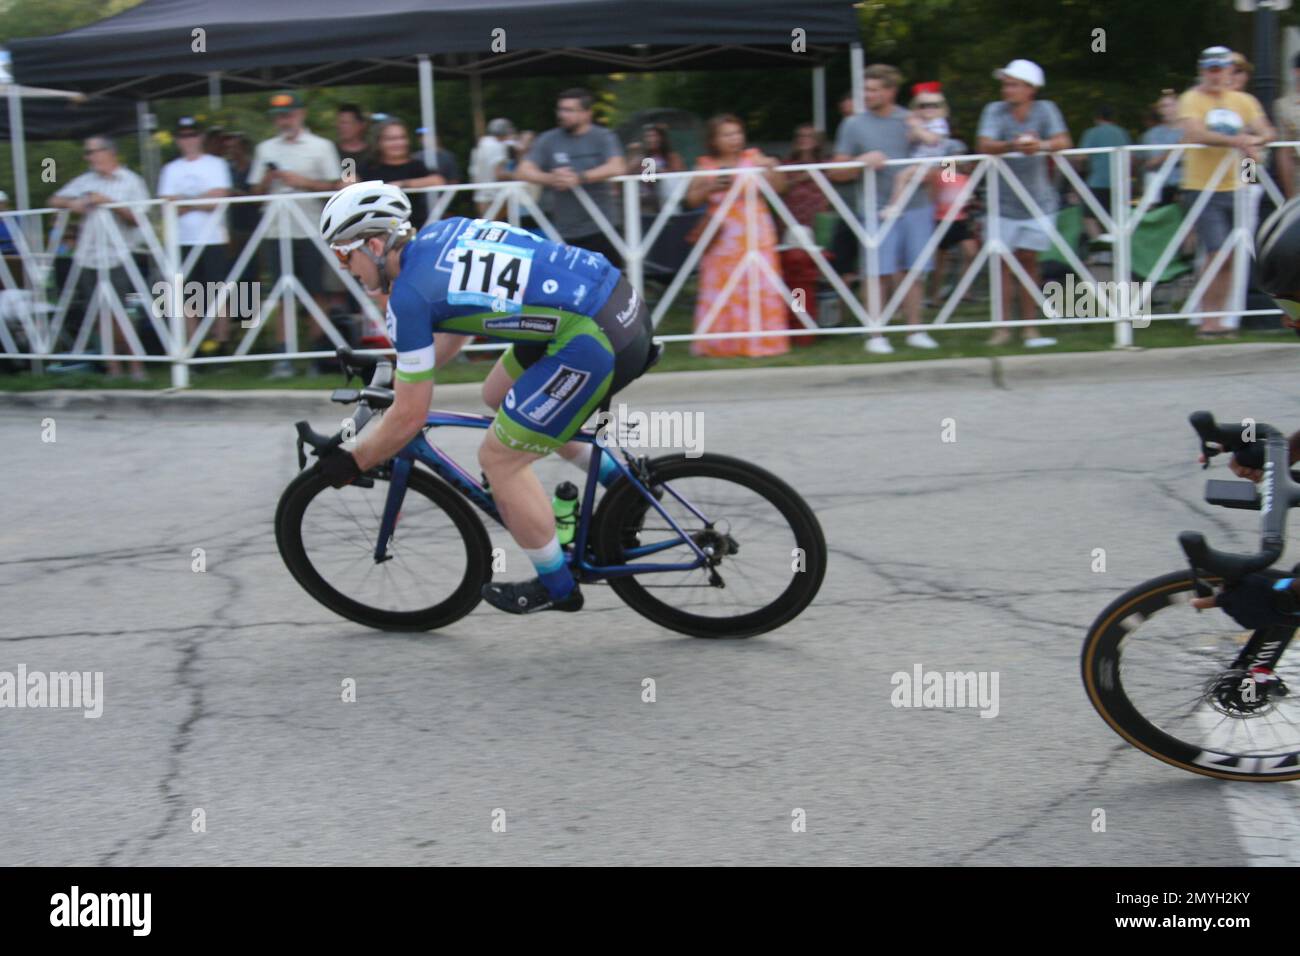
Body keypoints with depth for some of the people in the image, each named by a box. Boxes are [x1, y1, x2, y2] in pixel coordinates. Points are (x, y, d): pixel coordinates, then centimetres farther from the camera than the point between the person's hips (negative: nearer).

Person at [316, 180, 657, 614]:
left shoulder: (409, 295, -10)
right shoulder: (442, 232, 13)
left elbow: (409, 418, -6)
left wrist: (351, 463, 8)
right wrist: (397, 377, 36)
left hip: (599, 343, -9)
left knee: (499, 458, 3)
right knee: (498, 395, 25)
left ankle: (557, 588, 18)